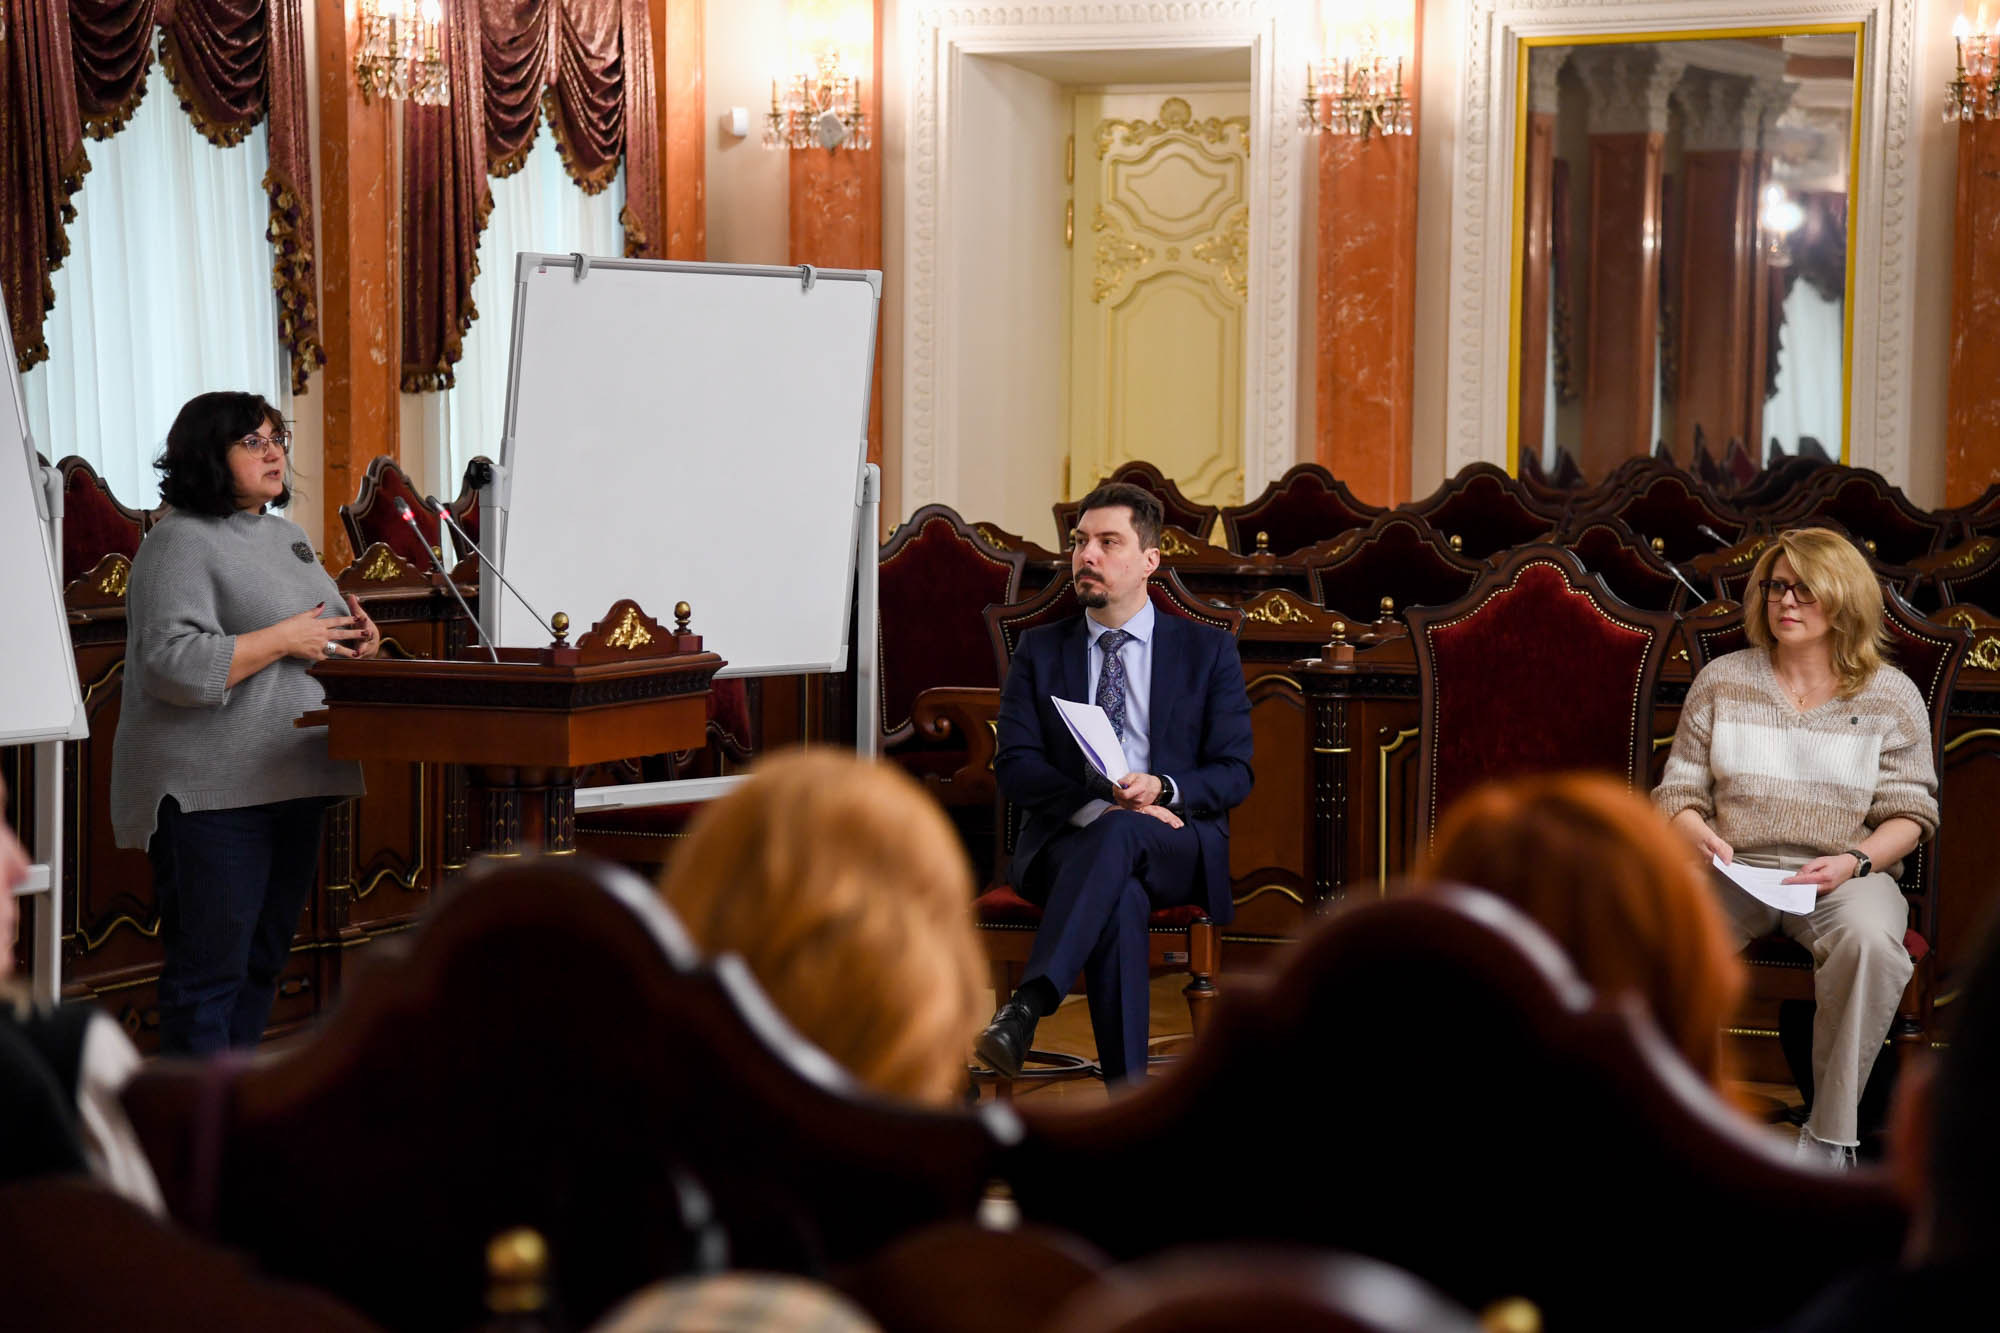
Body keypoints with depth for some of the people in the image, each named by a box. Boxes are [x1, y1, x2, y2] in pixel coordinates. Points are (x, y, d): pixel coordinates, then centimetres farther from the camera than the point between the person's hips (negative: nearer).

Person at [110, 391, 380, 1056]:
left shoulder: (286, 536, 17)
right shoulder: (180, 542, -11)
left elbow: (314, 636, 30)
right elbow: (172, 664, -23)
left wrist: (352, 639, 6)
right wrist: (284, 639, -20)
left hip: (292, 787, 9)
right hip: (212, 796, -9)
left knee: (264, 958, 15)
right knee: (210, 969, -6)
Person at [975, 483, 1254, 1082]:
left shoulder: (1208, 650, 11)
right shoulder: (1039, 650, 14)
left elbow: (1234, 773, 5)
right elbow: (1015, 764, 3)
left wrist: (1162, 789, -17)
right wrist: (1098, 807, -16)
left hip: (1177, 847, 0)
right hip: (1067, 840, 0)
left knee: (1119, 835, -39)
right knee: (1121, 898, -37)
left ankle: (1024, 1010, -50)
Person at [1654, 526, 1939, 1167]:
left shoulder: (1891, 695, 7)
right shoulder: (1722, 681, 10)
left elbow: (1909, 811, 6)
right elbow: (1679, 789, 10)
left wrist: (1856, 861, -14)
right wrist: (1697, 833, -13)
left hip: (1843, 875, -1)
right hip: (1733, 871, 1)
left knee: (1871, 939, -37)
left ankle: (1831, 1134, -25)